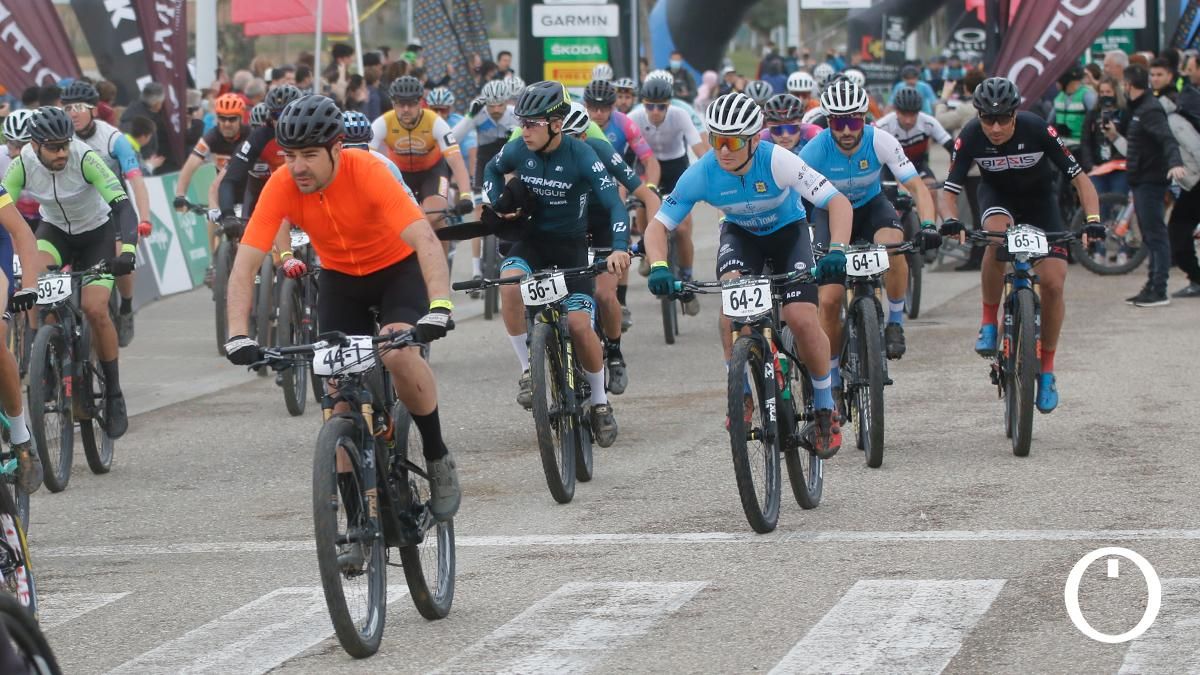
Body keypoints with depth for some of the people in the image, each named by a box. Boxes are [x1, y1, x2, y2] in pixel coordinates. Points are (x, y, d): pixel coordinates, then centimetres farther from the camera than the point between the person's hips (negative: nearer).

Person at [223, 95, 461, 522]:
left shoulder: (367, 172, -32)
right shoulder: (282, 186, -23)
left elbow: (424, 240, -40)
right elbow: (245, 263, -25)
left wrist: (439, 308, -54)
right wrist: (238, 336, -38)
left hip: (397, 268, -3)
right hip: (339, 277, 4)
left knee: (398, 356, -29)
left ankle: (438, 459, -6)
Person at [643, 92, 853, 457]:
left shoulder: (776, 161, -33)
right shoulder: (702, 173, -26)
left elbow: (838, 201, -35)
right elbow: (658, 224, -22)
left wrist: (837, 250, -51)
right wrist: (658, 267, -42)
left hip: (787, 231, -2)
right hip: (740, 233, 2)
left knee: (802, 318, -19)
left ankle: (825, 409, 4)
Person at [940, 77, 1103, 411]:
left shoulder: (1038, 130, -29)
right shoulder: (970, 138, -26)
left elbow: (1079, 177, -24)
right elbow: (949, 191, -22)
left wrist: (1093, 219, -39)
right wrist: (950, 220, -45)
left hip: (1039, 198, 0)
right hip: (997, 194, 0)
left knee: (1053, 283, -14)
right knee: (996, 233, -37)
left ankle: (1047, 369, 5)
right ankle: (988, 324, -18)